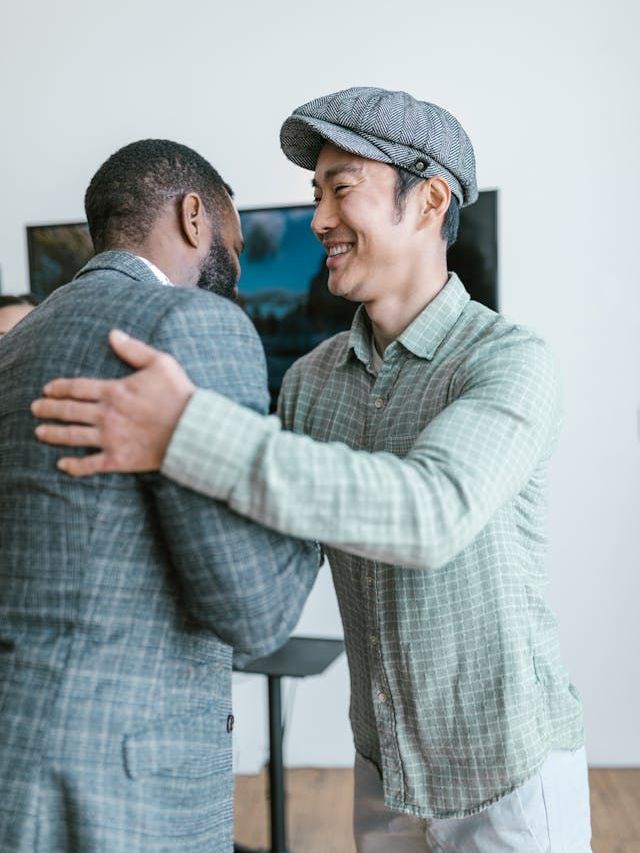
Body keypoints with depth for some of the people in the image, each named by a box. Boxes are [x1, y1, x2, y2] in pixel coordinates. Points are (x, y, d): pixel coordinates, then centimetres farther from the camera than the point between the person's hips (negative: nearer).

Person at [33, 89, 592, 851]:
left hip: (512, 768, -5)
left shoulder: (511, 361, -22)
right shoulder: (313, 380, -1)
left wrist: (187, 432, -45)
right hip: (391, 768, 6)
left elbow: (428, 518, -41)